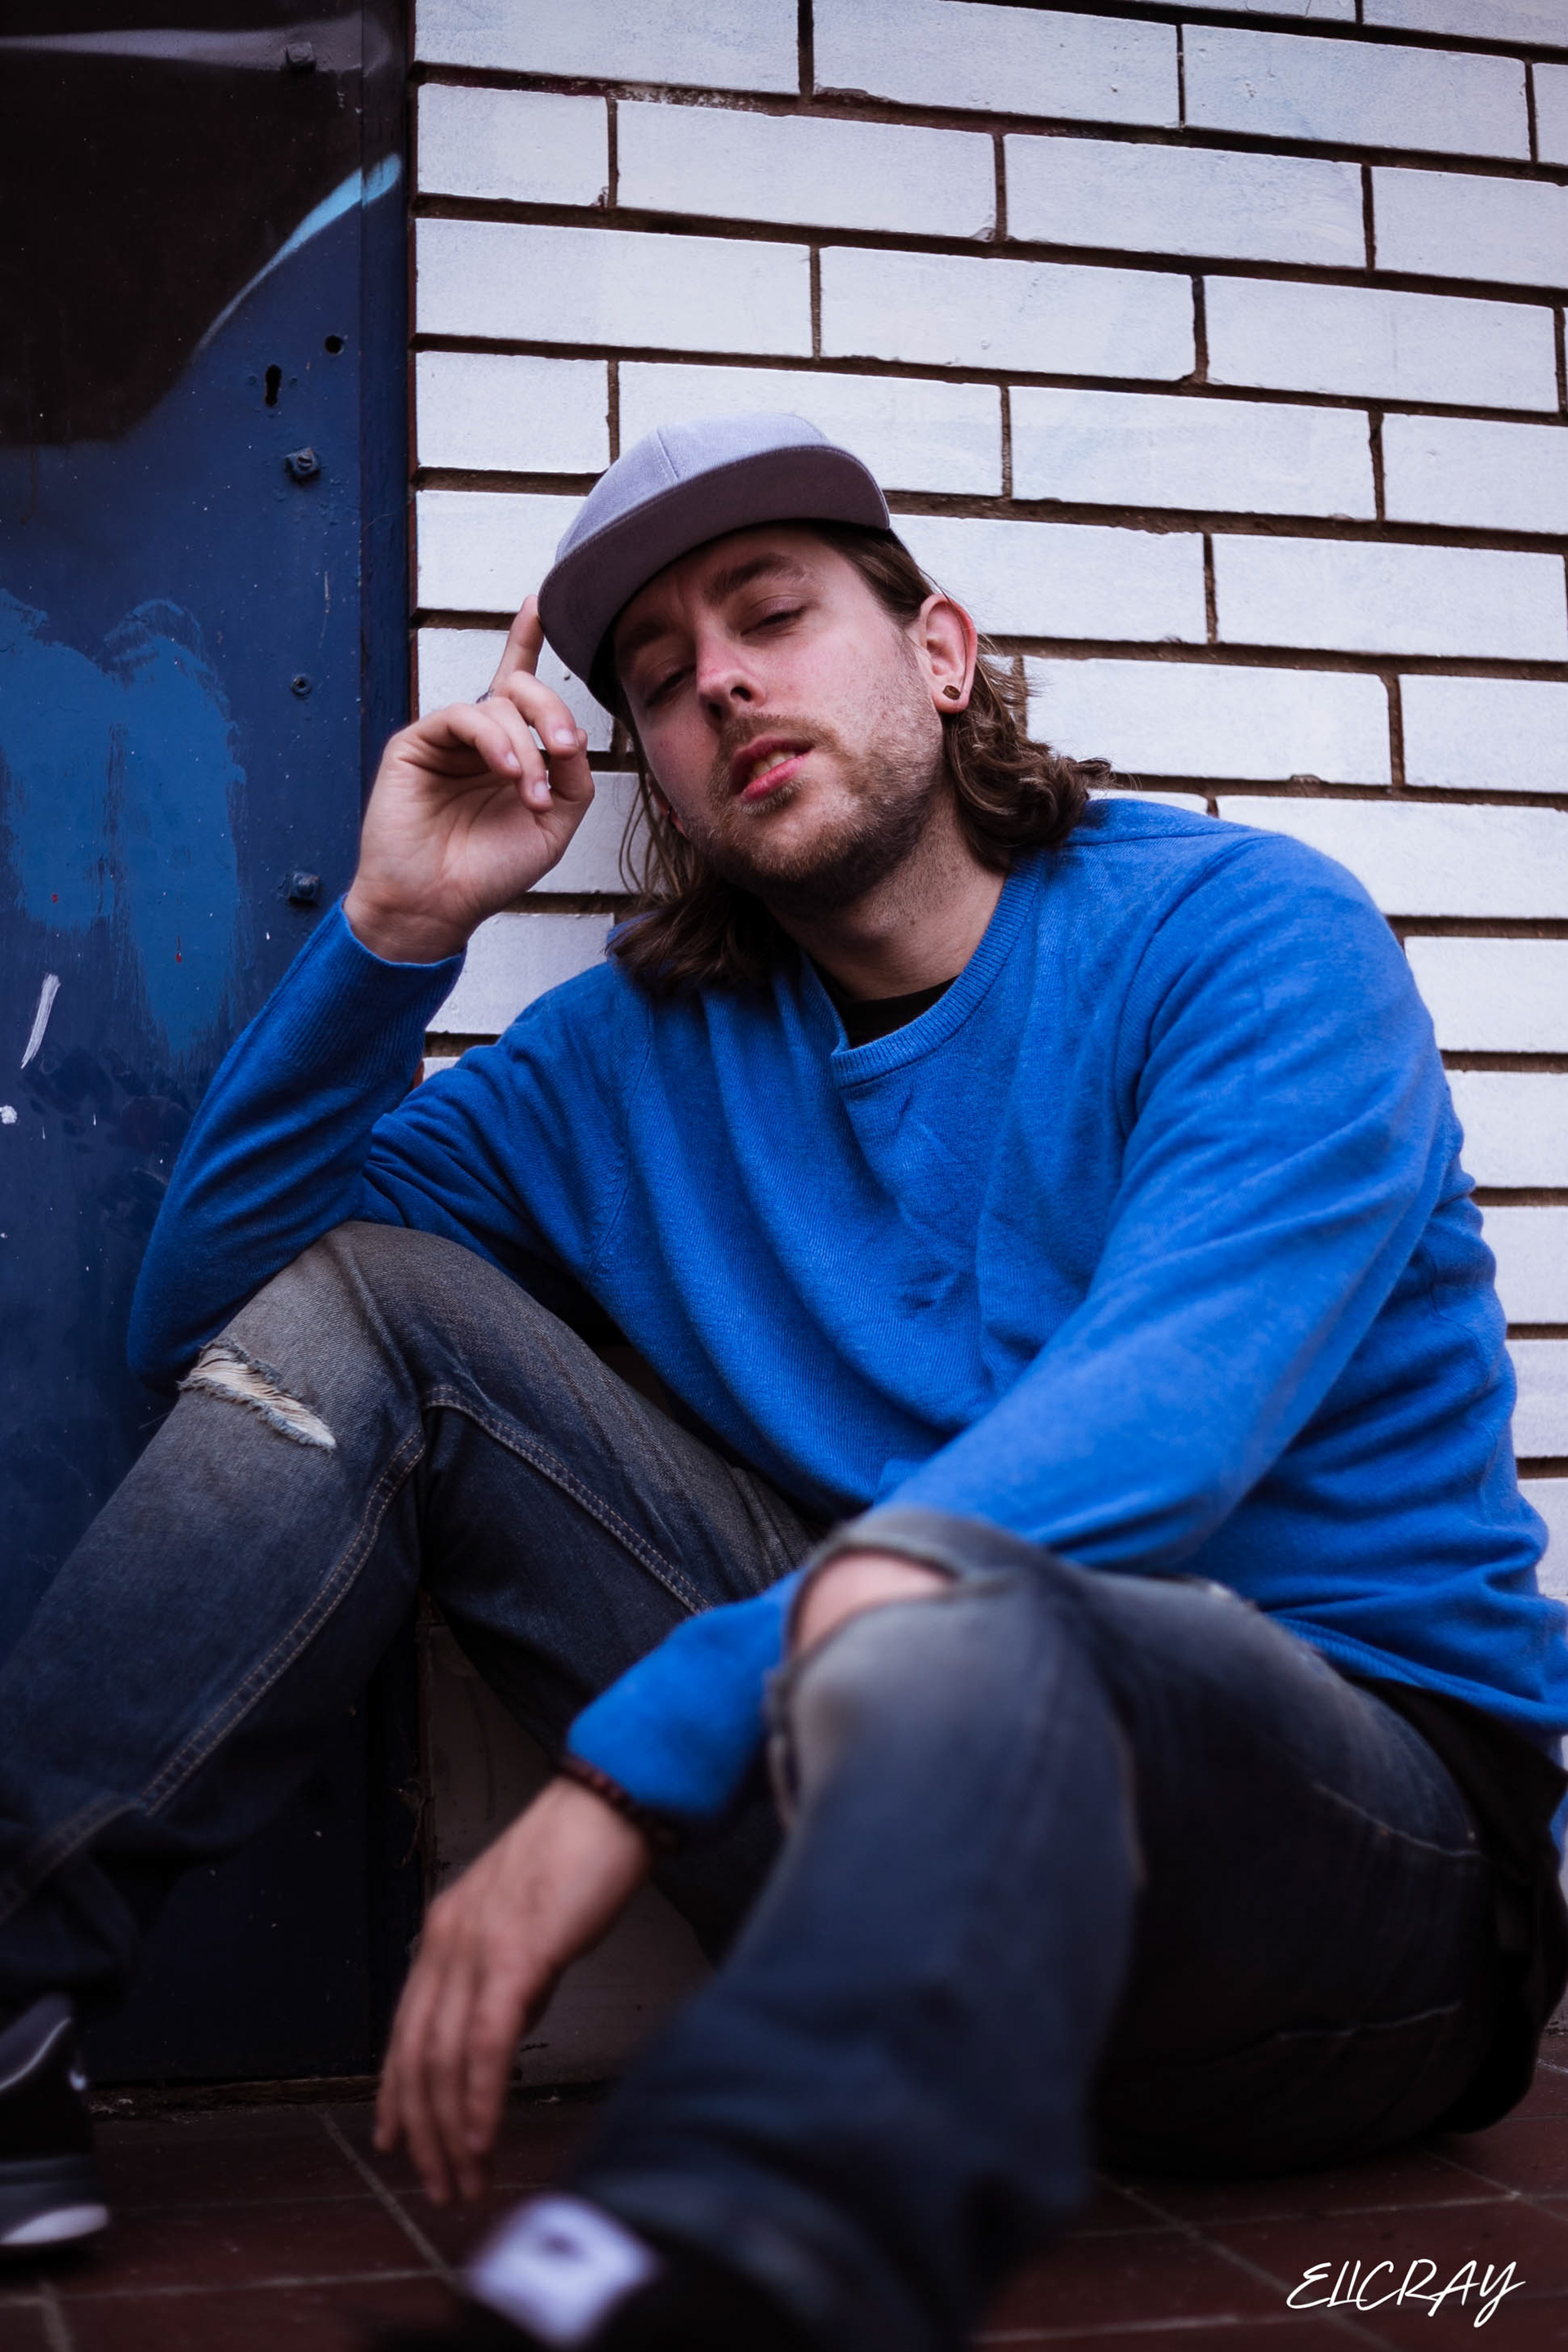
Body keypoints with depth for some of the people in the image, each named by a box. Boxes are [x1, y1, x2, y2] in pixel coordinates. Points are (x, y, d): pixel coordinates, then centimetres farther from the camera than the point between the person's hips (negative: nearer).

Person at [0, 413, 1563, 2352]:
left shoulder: (1250, 936, -5)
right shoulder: (640, 1051, 11)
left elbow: (1155, 1420, -22)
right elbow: (203, 1319, 13)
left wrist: (628, 1764, -29)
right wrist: (395, 927, 0)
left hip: (1384, 1820, -4)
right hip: (939, 1764, 5)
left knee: (935, 1612, -41)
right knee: (356, 1295, -2)